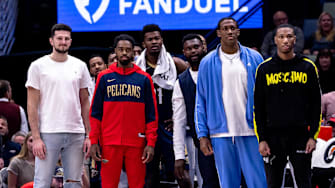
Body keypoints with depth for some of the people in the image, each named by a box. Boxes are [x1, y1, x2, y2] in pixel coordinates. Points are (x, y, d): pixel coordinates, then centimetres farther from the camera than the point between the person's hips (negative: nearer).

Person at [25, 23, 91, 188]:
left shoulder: (80, 66, 11)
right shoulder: (38, 66, 0)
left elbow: (85, 103, 14)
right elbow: (32, 105, -3)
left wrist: (88, 135, 6)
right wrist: (36, 137, -11)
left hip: (76, 134, 4)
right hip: (48, 133, -4)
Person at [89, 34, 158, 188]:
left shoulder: (144, 79, 7)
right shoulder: (104, 77, 8)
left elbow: (152, 115, 6)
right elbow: (95, 113, 7)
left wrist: (151, 143, -3)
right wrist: (94, 141, -2)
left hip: (136, 143, 0)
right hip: (110, 143, 0)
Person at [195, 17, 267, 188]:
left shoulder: (254, 59, 6)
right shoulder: (208, 63, 7)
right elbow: (201, 102, 7)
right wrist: (202, 135, 0)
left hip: (250, 132, 0)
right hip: (221, 132, 0)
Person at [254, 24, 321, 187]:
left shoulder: (308, 67, 5)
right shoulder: (264, 69, 6)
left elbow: (316, 104, 6)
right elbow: (258, 107, 6)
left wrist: (313, 136, -2)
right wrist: (261, 139, -2)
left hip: (301, 136, -1)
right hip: (273, 136, 1)